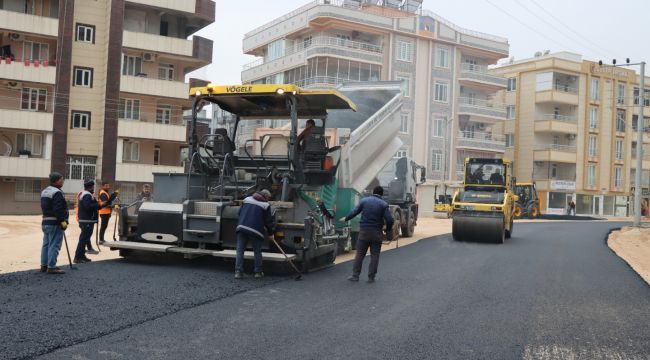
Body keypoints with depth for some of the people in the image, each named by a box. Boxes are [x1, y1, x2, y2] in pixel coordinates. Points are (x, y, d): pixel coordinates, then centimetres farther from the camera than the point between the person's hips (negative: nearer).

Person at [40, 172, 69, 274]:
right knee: (54, 245, -7)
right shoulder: (57, 193, -16)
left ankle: (44, 265, 19)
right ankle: (51, 267, -7)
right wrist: (63, 221, -19)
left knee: (46, 244, 15)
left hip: (45, 222, 10)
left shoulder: (44, 192, 16)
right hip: (55, 223, -10)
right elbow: (58, 209, -23)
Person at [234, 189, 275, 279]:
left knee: (240, 250, 5)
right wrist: (270, 234, 14)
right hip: (256, 230, -3)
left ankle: (238, 271, -1)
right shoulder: (266, 205, 2)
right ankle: (258, 272, 17)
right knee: (257, 251, 11)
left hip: (242, 227, 3)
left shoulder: (247, 199, 15)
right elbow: (268, 221, 1)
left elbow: (239, 212, 20)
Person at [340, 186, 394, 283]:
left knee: (360, 254, 8)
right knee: (374, 255, 7)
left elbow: (354, 212, 6)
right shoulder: (383, 204, -4)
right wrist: (388, 230, 7)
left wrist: (346, 219, 22)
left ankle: (355, 275, 8)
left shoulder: (364, 200, 2)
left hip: (364, 231, 2)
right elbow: (389, 219, -11)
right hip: (376, 233, -1)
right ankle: (371, 277, 7)